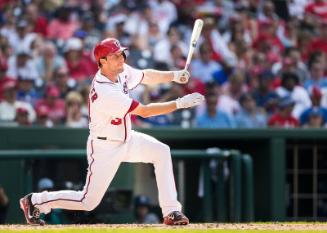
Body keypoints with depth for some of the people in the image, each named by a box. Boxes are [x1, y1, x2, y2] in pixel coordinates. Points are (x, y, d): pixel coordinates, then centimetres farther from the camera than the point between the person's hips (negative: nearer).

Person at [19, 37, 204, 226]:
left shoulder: (122, 71, -7)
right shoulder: (104, 92, -33)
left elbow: (147, 76, 11)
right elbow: (144, 112, -30)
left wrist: (174, 75, -6)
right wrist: (180, 103, -29)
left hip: (126, 139, 8)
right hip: (105, 147, -8)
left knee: (161, 152, -6)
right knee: (88, 202, -3)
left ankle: (171, 211, -2)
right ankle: (35, 201, 17)